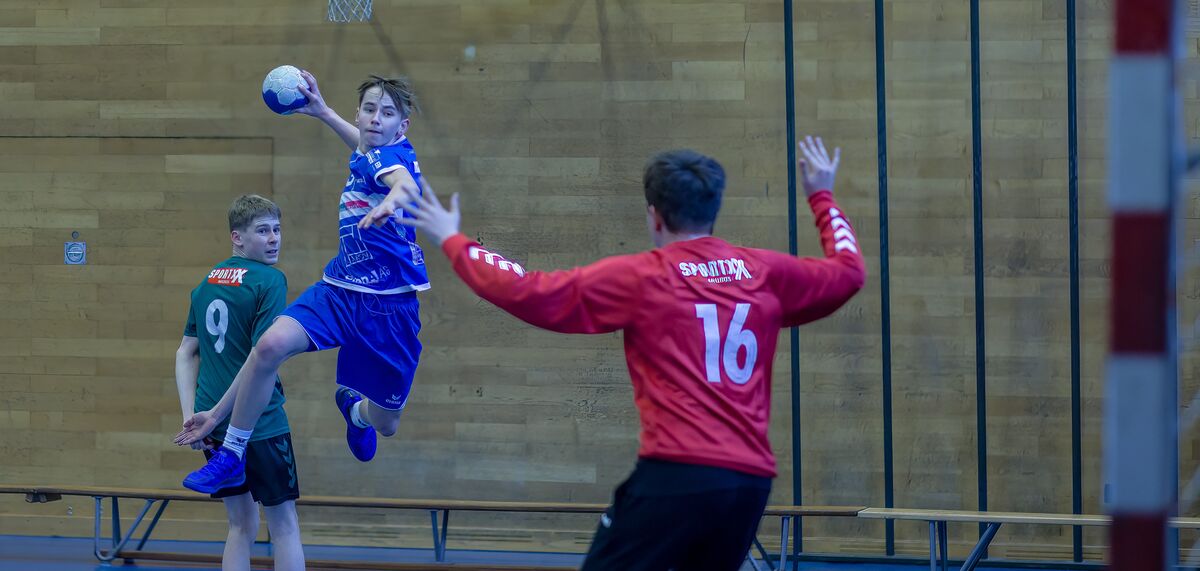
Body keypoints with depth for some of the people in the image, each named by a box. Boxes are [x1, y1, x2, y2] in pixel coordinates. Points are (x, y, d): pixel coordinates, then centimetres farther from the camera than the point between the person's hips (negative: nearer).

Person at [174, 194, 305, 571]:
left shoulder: (207, 283, 12)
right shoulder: (269, 280, -10)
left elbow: (186, 354, 12)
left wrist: (191, 416, 9)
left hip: (212, 423, 6)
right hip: (260, 424, -6)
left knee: (241, 525, 14)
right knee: (284, 525, 4)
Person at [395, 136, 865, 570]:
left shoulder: (640, 278, 0)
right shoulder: (766, 273, 11)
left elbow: (527, 292, 0)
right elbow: (848, 271, 30)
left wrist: (452, 241, 14)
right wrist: (822, 196, 46)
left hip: (675, 477, -5)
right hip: (750, 480, 5)